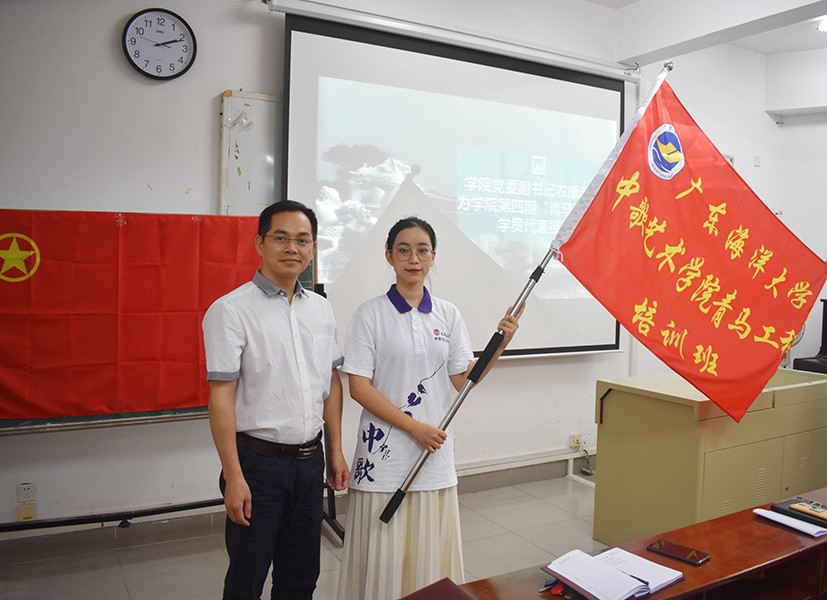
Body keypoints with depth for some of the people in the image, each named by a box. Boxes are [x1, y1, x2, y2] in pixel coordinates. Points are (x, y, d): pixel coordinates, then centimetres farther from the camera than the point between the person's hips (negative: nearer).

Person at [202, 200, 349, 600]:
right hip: (259, 462, -5)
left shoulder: (321, 309, 6)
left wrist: (335, 451, 11)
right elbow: (221, 397, -14)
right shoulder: (231, 310, -12)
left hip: (310, 461, 5)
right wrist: (234, 478, -16)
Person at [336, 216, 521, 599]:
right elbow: (359, 387, -9)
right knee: (384, 556, 4)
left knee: (430, 554, 11)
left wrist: (500, 345, -9)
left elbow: (461, 380, 4)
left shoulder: (448, 315, 6)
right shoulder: (371, 314, -5)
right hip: (385, 452, -3)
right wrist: (414, 427, -14)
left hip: (435, 452, 3)